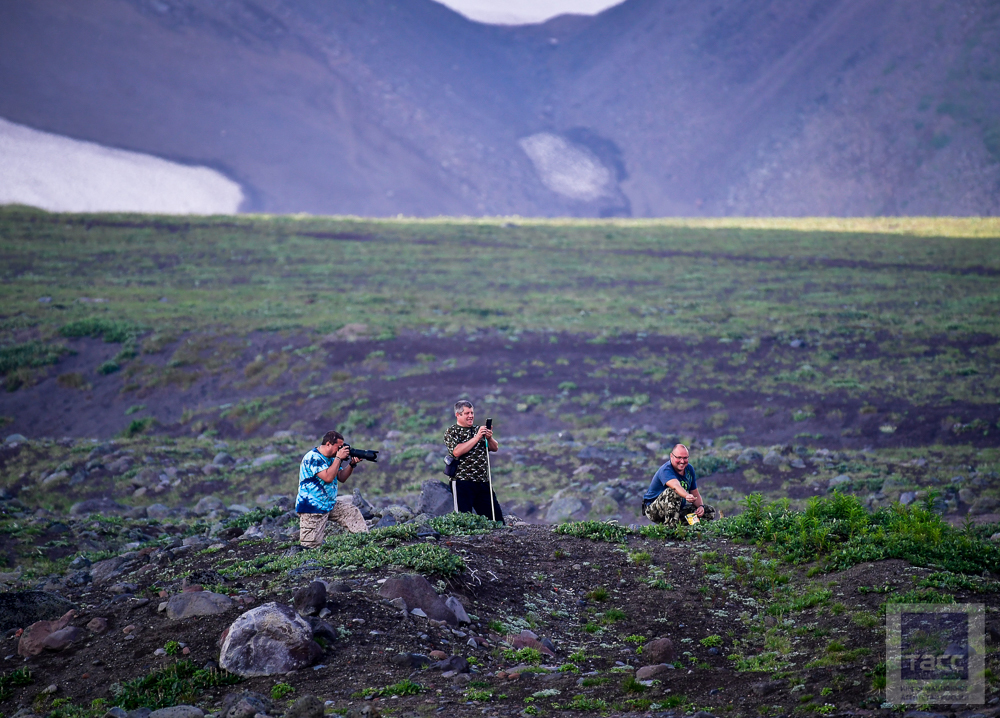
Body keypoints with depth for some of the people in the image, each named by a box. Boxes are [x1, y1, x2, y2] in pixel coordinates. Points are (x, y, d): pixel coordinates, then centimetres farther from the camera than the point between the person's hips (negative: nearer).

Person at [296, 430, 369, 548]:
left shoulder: (331, 458, 11)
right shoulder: (313, 457, -18)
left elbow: (342, 477, 11)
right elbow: (328, 477, -28)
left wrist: (352, 464, -4)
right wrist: (339, 458, -21)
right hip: (312, 507, -9)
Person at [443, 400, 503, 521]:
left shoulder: (478, 430, 18)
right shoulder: (451, 432, 1)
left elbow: (495, 448, 13)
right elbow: (457, 451, -16)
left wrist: (489, 438, -9)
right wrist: (477, 437, -17)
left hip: (483, 482, 6)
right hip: (462, 482, -6)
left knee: (496, 516, 3)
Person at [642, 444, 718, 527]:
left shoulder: (689, 469, 2)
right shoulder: (665, 470, -24)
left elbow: (695, 494, 6)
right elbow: (676, 486, -46)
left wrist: (700, 506, -15)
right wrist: (687, 496, -66)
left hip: (678, 509, 8)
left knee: (710, 511, -1)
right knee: (672, 492, -37)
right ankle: (670, 526, -36)